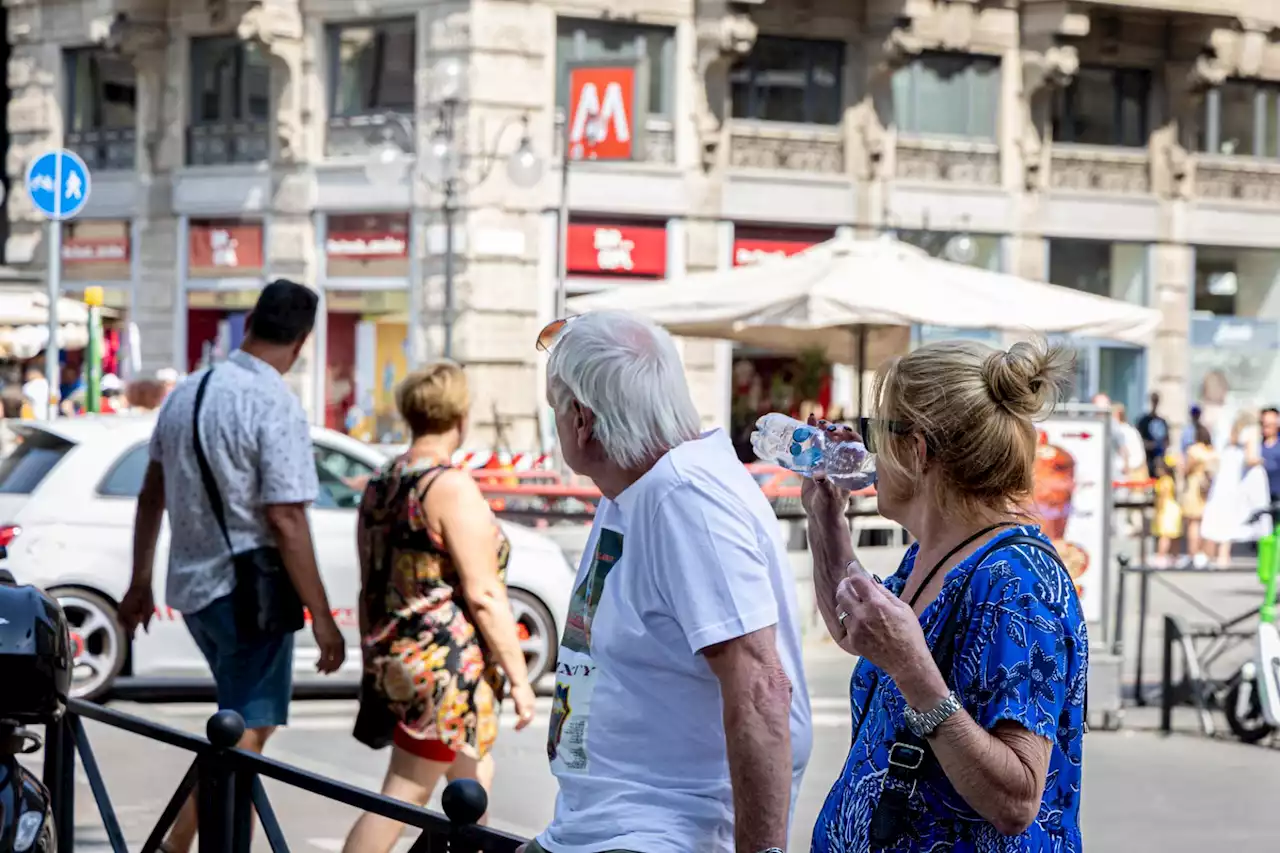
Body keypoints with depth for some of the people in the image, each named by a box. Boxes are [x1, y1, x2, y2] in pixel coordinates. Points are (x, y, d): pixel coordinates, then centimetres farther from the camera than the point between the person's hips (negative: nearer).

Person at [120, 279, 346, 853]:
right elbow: (285, 521, -20)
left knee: (242, 721, 22)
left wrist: (140, 583, 22)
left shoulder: (187, 393, 8)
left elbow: (151, 495, 13)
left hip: (191, 585, 8)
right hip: (247, 588, -8)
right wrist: (321, 617, -16)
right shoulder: (275, 407, -16)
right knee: (247, 731, 1)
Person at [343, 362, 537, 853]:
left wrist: (375, 662, 23)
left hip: (394, 659, 9)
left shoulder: (383, 484, 9)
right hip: (445, 663, -9)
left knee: (474, 784, 19)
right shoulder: (451, 487, -16)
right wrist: (519, 678, -15)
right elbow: (483, 596, -19)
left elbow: (370, 587, 15)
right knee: (403, 798, -2)